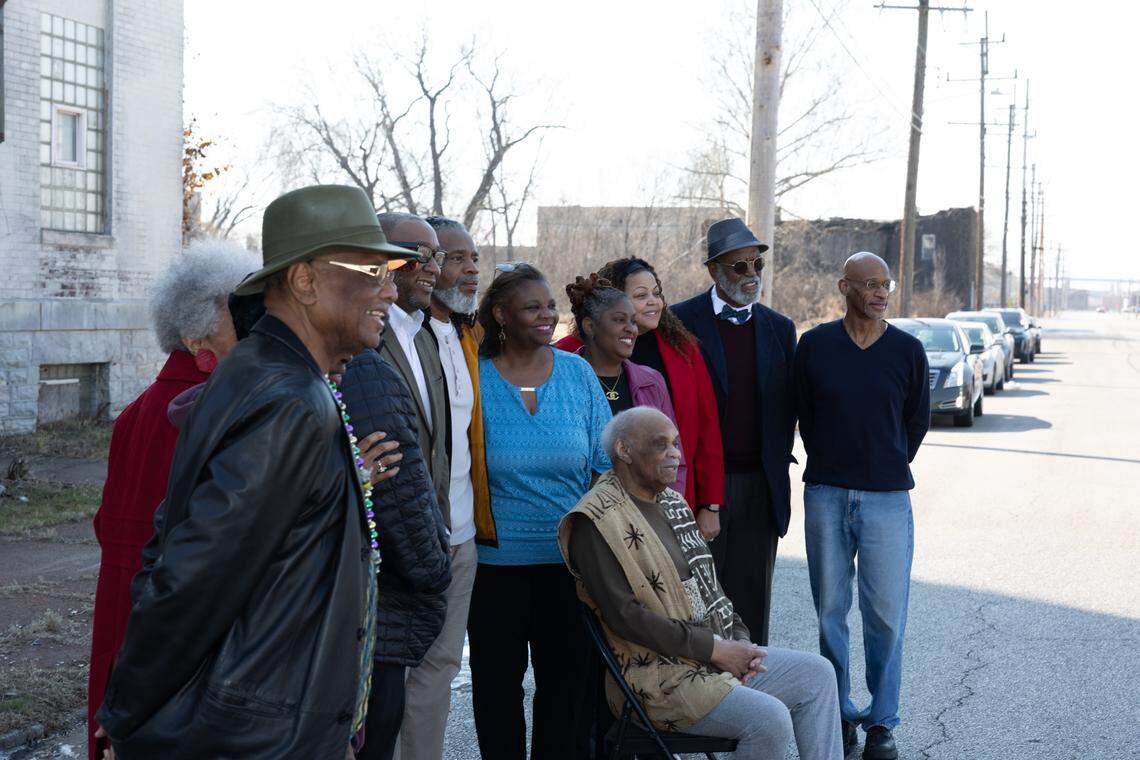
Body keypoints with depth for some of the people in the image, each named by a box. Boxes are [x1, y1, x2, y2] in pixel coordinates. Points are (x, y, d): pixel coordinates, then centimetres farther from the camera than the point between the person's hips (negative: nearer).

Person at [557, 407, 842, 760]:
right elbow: (625, 615, -21)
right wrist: (715, 648, -18)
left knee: (817, 674, 4)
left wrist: (738, 639, 1)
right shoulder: (596, 522, -14)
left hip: (718, 656, 9)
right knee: (770, 720, -25)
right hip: (656, 676, -9)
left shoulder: (673, 502, 15)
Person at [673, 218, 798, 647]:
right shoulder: (681, 321, -3)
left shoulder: (779, 329, 11)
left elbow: (786, 409, 14)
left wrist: (776, 465, 6)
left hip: (760, 487, 4)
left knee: (751, 606, 8)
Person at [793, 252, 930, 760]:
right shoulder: (815, 345, 2)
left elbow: (917, 422, 14)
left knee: (886, 613, -1)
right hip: (826, 495, 1)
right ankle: (839, 713, 18)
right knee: (830, 609, 5)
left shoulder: (908, 350, 2)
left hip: (887, 498, 0)